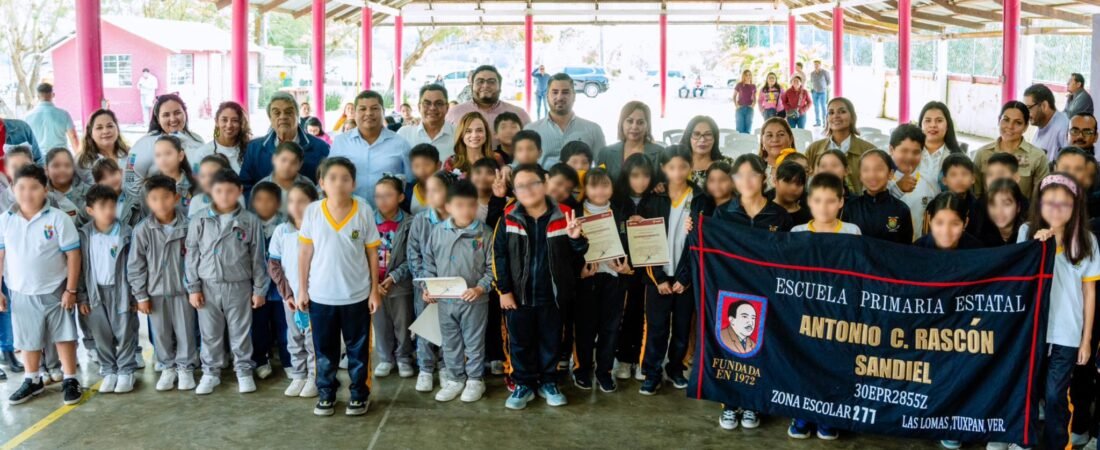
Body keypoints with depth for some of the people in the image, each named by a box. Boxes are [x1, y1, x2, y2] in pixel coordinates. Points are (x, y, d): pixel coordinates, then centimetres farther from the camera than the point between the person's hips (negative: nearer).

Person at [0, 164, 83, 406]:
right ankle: (32, 381, 31)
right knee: (28, 340, 14)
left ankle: (70, 380, 18)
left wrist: (71, 290, -9)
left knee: (64, 336, 5)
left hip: (55, 291, -3)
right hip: (21, 293, 3)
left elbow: (73, 255, -9)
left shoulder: (58, 219, -12)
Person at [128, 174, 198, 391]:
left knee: (185, 331, 8)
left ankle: (185, 367, 23)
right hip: (155, 291, 1)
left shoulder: (187, 226, -8)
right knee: (161, 333, 11)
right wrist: (141, 295, -2)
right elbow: (135, 265, -2)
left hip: (183, 288, -1)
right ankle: (168, 367, 27)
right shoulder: (142, 230, -7)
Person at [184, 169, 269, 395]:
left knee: (240, 332, 8)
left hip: (239, 286, -1)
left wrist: (259, 289, -1)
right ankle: (211, 372, 24)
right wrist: (193, 288, 0)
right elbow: (192, 257, 3)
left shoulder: (251, 221, -5)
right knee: (210, 333, 11)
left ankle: (244, 371, 22)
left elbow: (258, 258, -1)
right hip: (209, 286, 1)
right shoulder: (199, 222, -1)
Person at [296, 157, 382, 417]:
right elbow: (305, 252, 1)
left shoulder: (364, 211, -8)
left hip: (357, 295, -1)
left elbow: (372, 253, -2)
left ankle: (359, 394, 26)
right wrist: (302, 289, 1)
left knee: (358, 348, 11)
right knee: (324, 348, 13)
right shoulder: (312, 211, -7)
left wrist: (375, 290, -1)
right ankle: (326, 394, 28)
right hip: (320, 295, 1)